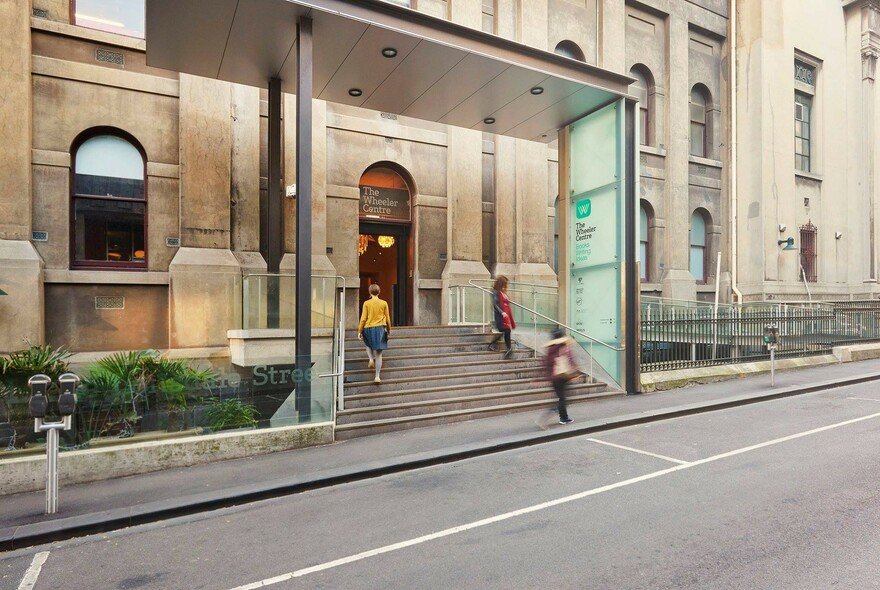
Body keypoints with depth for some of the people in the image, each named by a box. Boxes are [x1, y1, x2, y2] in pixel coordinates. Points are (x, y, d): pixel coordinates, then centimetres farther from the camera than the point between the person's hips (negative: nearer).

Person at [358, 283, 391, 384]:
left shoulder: (366, 303, -2)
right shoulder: (384, 303, 1)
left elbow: (363, 318, -5)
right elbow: (387, 318, 6)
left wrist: (359, 331, 2)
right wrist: (389, 330, 20)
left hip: (368, 328, 0)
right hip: (380, 329, 0)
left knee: (369, 345, 32)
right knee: (378, 353, 3)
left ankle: (371, 359, 6)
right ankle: (377, 377, 1)